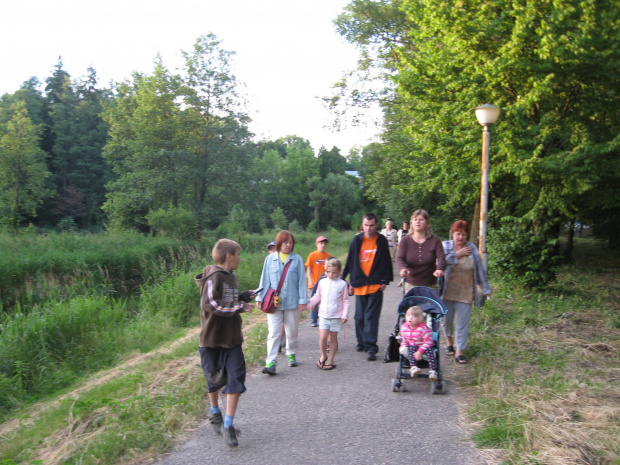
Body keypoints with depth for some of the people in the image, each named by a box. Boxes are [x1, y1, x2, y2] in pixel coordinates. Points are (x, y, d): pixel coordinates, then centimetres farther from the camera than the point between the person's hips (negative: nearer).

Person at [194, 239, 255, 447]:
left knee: (236, 378, -2)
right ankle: (215, 413, 37)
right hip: (213, 338, -6)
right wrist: (239, 307, -23)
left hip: (232, 338, 6)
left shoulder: (231, 276, 10)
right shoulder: (214, 277, -16)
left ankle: (228, 425, 4)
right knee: (215, 379, 12)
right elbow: (210, 304, -27)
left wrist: (245, 296, 6)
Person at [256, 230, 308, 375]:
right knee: (273, 333, -6)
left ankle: (291, 354, 33)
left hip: (292, 302, 1)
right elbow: (265, 280, 6)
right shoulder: (270, 259, 3)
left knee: (292, 332, 12)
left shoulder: (297, 259, 1)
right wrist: (260, 298, 3)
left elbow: (301, 281, 2)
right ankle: (270, 362, -7)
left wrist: (303, 299, -2)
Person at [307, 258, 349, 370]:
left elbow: (345, 301, 1)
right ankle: (323, 356, 17)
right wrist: (307, 304, 9)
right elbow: (317, 297, 18)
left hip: (336, 316, -2)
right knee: (322, 337, -8)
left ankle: (330, 361, 18)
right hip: (323, 315, 2)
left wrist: (345, 315, -6)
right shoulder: (322, 282, 6)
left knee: (333, 338, 6)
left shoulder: (342, 284, -2)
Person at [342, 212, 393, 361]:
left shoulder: (381, 241, 1)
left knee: (371, 316, -5)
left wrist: (385, 281, -1)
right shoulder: (357, 240, 4)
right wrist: (350, 283, 7)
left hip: (376, 285, -2)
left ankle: (371, 347, -4)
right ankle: (361, 341, 29)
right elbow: (350, 262, 8)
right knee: (360, 316, 11)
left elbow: (386, 262, 5)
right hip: (359, 285, 2)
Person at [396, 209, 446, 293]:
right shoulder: (405, 240, 0)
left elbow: (441, 257, -12)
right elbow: (399, 258, -11)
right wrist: (402, 268, -34)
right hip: (411, 284, 0)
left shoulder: (435, 240, -1)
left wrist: (440, 269, -35)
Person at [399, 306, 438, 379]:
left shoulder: (423, 328, -23)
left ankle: (432, 371, -33)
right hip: (413, 346, 3)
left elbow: (428, 342, -21)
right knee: (411, 349, -29)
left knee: (429, 351, -31)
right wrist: (403, 346, -10)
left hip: (425, 346, -3)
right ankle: (413, 368, -41)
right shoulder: (404, 327, -5)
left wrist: (420, 352, -27)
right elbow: (404, 339, 10)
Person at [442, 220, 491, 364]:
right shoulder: (445, 246, 4)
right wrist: (457, 254, -12)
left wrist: (485, 289, 11)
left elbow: (480, 270, 10)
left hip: (465, 292, 0)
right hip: (447, 291, 0)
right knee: (446, 319, 10)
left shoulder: (472, 249, 6)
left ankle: (459, 351, 5)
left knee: (463, 322, -2)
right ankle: (449, 340, 37)